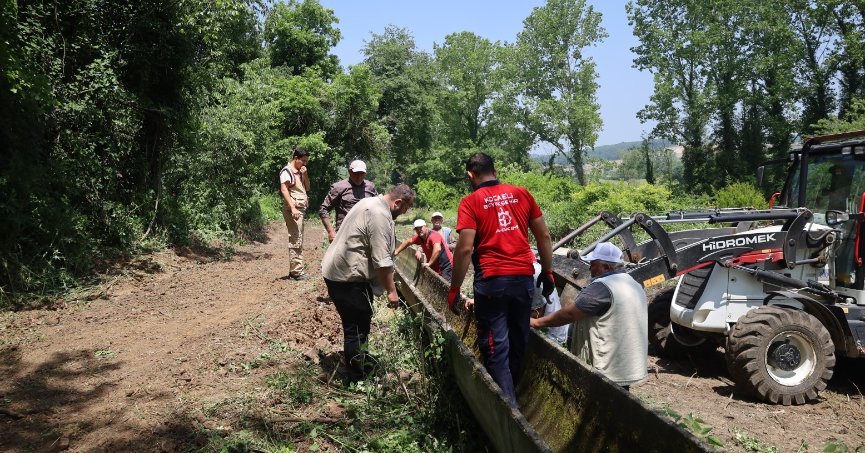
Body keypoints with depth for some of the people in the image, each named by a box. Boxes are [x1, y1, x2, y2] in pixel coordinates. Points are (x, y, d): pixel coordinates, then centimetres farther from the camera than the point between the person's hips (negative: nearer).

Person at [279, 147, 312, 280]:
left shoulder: (300, 172, 17)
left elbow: (307, 188, 19)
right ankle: (296, 271, -9)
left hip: (301, 208, 9)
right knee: (295, 240, -10)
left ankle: (294, 271, 18)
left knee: (298, 240, 11)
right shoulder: (287, 171, -8)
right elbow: (284, 190, -17)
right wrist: (293, 208, -25)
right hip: (293, 209, -9)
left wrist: (305, 175, 2)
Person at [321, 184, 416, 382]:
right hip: (347, 277, -11)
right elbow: (382, 260, -22)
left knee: (360, 322, 23)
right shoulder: (380, 215, -20)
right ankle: (358, 379, 5)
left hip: (336, 269, 11)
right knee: (356, 328, -3)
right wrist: (391, 290, -14)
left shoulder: (371, 203, 14)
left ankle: (362, 360, 38)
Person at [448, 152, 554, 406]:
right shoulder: (521, 194, 8)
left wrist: (454, 289, -5)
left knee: (496, 348, 3)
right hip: (524, 278, 4)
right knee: (518, 343, 17)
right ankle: (512, 393, 32)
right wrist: (547, 272, 19)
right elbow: (544, 236, 9)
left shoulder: (471, 202, -3)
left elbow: (465, 248, -11)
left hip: (491, 280, -4)